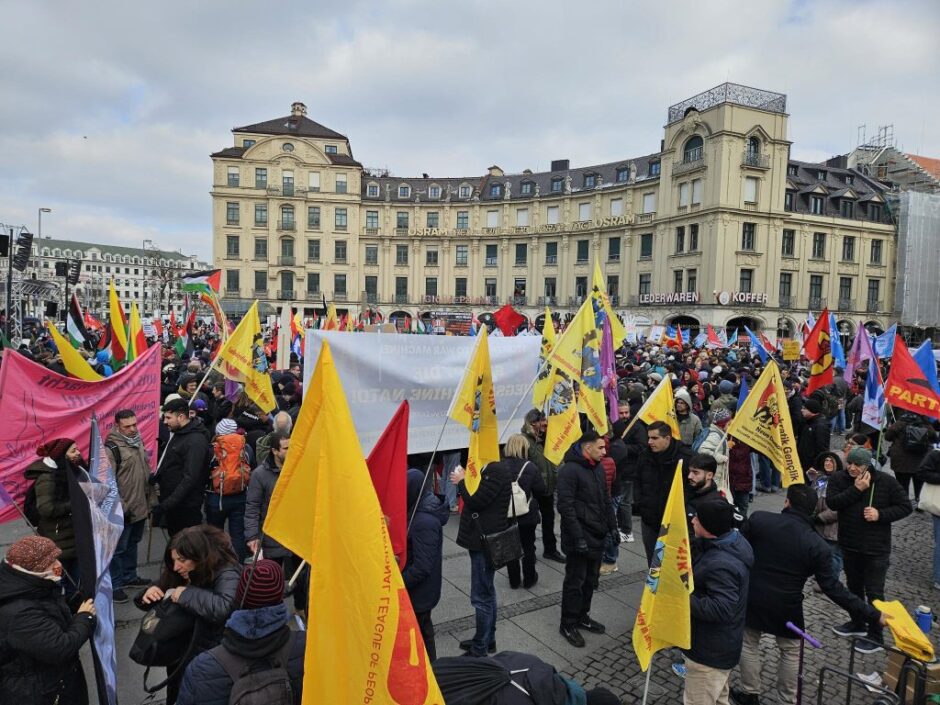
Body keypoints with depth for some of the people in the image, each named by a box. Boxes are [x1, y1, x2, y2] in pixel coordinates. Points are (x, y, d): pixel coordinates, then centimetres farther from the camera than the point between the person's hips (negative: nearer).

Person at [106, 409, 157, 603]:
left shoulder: (138, 442, 9)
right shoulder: (111, 448, -17)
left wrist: (152, 500, 16)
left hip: (140, 507, 8)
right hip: (123, 511, -8)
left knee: (132, 544, 21)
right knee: (118, 548, 4)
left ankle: (129, 576, 36)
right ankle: (114, 585, 16)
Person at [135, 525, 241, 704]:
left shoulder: (226, 573, -26)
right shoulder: (180, 572, -5)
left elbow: (224, 607, -43)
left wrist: (187, 594, -34)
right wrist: (149, 594, -15)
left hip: (211, 656, -7)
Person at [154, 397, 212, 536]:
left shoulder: (196, 441, -19)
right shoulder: (177, 435, 11)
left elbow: (190, 479, -26)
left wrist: (166, 505, -27)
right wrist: (157, 476, 6)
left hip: (186, 508, -9)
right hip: (172, 505, 9)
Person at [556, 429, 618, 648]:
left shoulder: (597, 468, 10)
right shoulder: (569, 470, -18)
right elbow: (566, 507, -21)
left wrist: (612, 526, 15)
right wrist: (578, 537, -22)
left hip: (597, 536, 8)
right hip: (579, 538, -8)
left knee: (590, 579, 17)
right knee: (575, 581, 2)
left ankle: (582, 616, 33)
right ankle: (568, 624, 16)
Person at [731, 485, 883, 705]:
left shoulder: (758, 519, -16)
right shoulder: (817, 546, -15)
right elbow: (833, 588, -13)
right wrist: (871, 613, -4)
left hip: (752, 600, 0)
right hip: (786, 608, 0)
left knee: (749, 645, 21)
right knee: (790, 652, 23)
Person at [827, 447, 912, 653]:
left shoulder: (886, 481, -12)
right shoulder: (838, 479, -7)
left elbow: (905, 507, -6)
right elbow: (832, 502, -19)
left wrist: (880, 514, -20)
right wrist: (856, 490, -26)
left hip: (876, 548, -4)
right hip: (849, 545, 4)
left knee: (874, 592, 2)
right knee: (854, 586, 20)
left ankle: (876, 636, 15)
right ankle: (857, 624, 39)